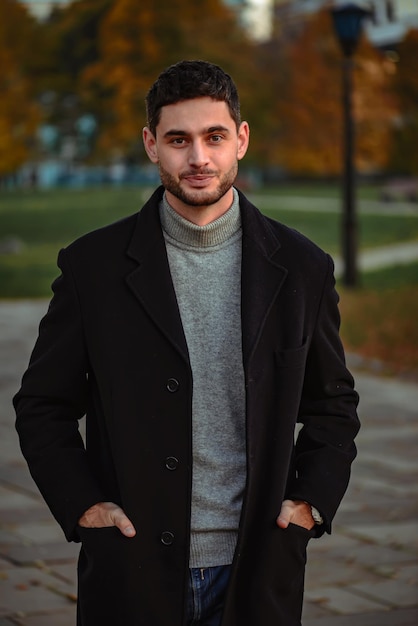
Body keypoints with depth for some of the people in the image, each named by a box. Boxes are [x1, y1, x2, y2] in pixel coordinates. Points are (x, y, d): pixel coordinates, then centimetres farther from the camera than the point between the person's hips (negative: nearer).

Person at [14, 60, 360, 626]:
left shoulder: (301, 268, 3)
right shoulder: (93, 266, -1)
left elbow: (333, 406, 13)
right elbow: (42, 407, 5)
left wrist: (311, 501, 1)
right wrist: (82, 506, -6)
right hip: (133, 575, -1)